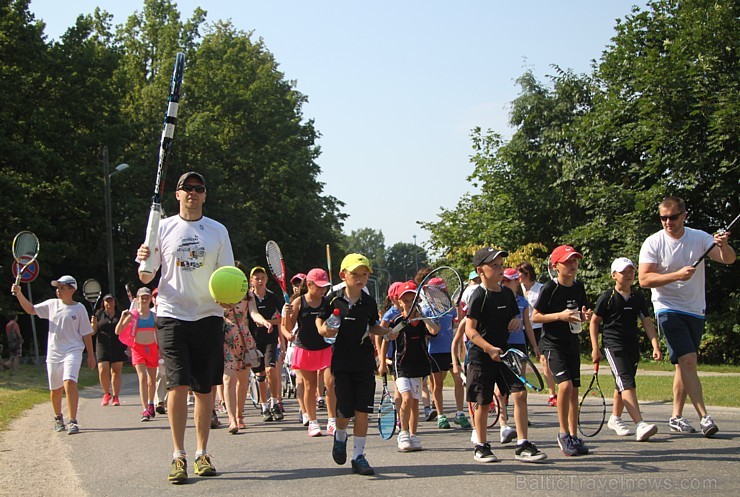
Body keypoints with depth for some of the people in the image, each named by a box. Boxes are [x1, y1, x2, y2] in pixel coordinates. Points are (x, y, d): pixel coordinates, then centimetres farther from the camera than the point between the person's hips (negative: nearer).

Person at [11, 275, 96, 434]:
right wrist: (19, 294, 1)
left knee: (69, 382, -25)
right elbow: (30, 309, 15)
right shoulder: (52, 304, 9)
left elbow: (86, 333, 2)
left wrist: (91, 355, 3)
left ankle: (73, 421, -26)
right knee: (55, 389, 12)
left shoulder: (79, 308, -1)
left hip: (73, 351, -4)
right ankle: (58, 418, 37)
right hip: (53, 353, 4)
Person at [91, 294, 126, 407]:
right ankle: (106, 394, 11)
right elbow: (92, 332, 7)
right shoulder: (99, 314, 9)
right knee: (103, 371, -10)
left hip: (118, 347, 0)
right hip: (102, 347, 0)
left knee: (117, 371, -1)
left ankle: (115, 396, 6)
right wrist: (93, 324, -11)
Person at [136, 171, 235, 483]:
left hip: (209, 316, 2)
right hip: (172, 315, -1)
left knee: (205, 388, 4)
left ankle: (202, 453, 14)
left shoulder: (218, 231, 9)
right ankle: (178, 456, -1)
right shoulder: (163, 228, 6)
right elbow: (146, 278, 6)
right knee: (178, 385, -10)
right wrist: (143, 262, -16)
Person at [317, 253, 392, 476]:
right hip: (342, 362, -1)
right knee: (344, 411, -1)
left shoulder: (369, 302, 2)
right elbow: (320, 320, 8)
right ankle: (340, 436, 33)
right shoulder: (333, 299, -3)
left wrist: (387, 331, -2)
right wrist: (323, 330, -12)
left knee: (362, 410, -1)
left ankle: (358, 456, 9)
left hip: (365, 362, 2)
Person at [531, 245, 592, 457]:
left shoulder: (578, 287, 7)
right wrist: (560, 315, -21)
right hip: (552, 343, -6)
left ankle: (574, 436, 16)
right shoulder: (550, 288, -11)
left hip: (572, 343, 6)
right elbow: (535, 316, -10)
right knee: (565, 385, -21)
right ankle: (563, 433, -7)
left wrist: (585, 316, -4)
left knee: (574, 390, 6)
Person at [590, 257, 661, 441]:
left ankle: (615, 418, 36)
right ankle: (640, 425, -31)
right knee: (627, 382, -19)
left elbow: (647, 322, 3)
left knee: (622, 384, 16)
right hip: (613, 345, -6)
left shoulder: (638, 299, 9)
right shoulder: (607, 297, -4)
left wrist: (655, 346, -9)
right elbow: (594, 322, 1)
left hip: (633, 346, 6)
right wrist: (595, 348, -4)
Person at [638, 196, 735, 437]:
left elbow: (728, 259, -9)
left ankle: (676, 416, 18)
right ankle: (704, 417, -20)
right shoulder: (653, 243, -7)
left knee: (685, 364, 9)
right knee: (687, 360, -17)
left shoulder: (700, 237, 1)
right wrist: (677, 275, -24)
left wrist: (723, 245, -31)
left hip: (696, 310, 4)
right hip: (669, 310, -4)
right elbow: (644, 279, -14)